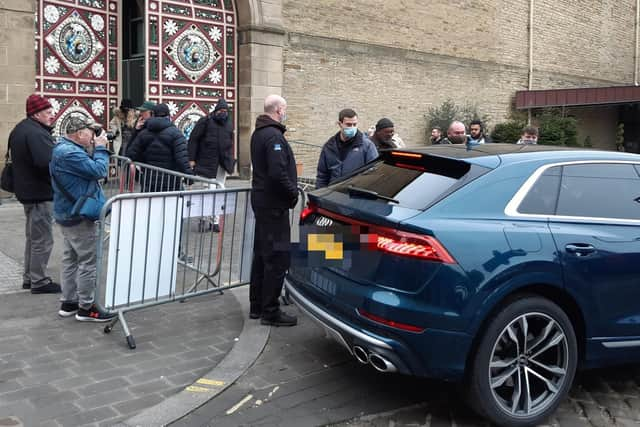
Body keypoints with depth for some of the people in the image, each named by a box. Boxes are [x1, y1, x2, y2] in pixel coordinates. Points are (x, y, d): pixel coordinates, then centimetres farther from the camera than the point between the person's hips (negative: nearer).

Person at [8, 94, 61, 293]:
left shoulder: (20, 129, 12)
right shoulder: (36, 133, -21)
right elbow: (49, 162, -33)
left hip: (26, 189, 11)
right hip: (39, 192, -11)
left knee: (32, 236, 20)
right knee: (42, 239, -1)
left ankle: (29, 277, 30)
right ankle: (39, 281, 7)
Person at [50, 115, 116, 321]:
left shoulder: (64, 148, 11)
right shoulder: (70, 153, -23)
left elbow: (88, 167, 14)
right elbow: (98, 171, -24)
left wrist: (95, 149, 2)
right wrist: (101, 148, -11)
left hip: (68, 213, 11)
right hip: (79, 215, -11)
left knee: (71, 259, 17)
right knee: (88, 262, -3)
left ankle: (68, 302, 25)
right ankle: (86, 308, 5)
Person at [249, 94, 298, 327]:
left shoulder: (259, 133, 15)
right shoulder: (273, 136, -17)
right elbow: (278, 173, -25)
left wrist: (290, 191, 15)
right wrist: (293, 193, -12)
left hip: (261, 199, 11)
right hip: (274, 203, -11)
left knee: (262, 253, 16)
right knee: (278, 256, -5)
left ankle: (256, 305, 25)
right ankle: (270, 311, 0)